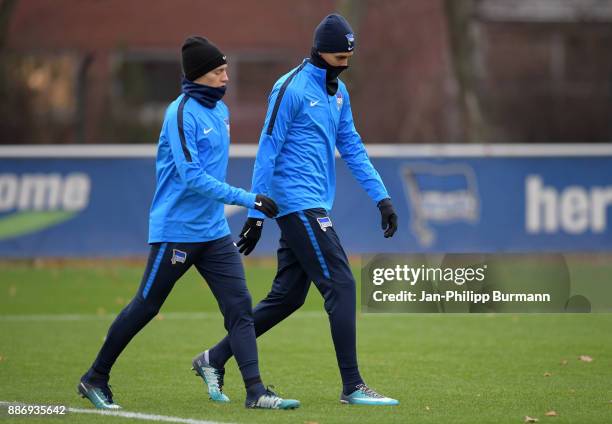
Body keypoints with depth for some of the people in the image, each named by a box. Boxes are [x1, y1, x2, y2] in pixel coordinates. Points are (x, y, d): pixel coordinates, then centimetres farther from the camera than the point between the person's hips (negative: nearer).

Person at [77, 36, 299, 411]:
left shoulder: (221, 110, 11)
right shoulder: (183, 113, -16)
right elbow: (193, 176, -25)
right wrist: (249, 199, -27)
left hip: (214, 232, 7)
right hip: (176, 231, -7)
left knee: (240, 305, -4)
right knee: (146, 307, 3)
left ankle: (256, 391, -8)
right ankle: (95, 379, 18)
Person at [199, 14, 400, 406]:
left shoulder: (338, 91, 15)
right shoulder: (291, 88, -12)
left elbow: (352, 147, 18)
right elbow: (268, 151, -12)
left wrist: (381, 197, 11)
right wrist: (256, 214, -13)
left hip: (313, 206, 9)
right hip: (298, 202, -9)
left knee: (287, 296, 10)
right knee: (341, 286, -11)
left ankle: (216, 357, 19)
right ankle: (352, 386, -9)